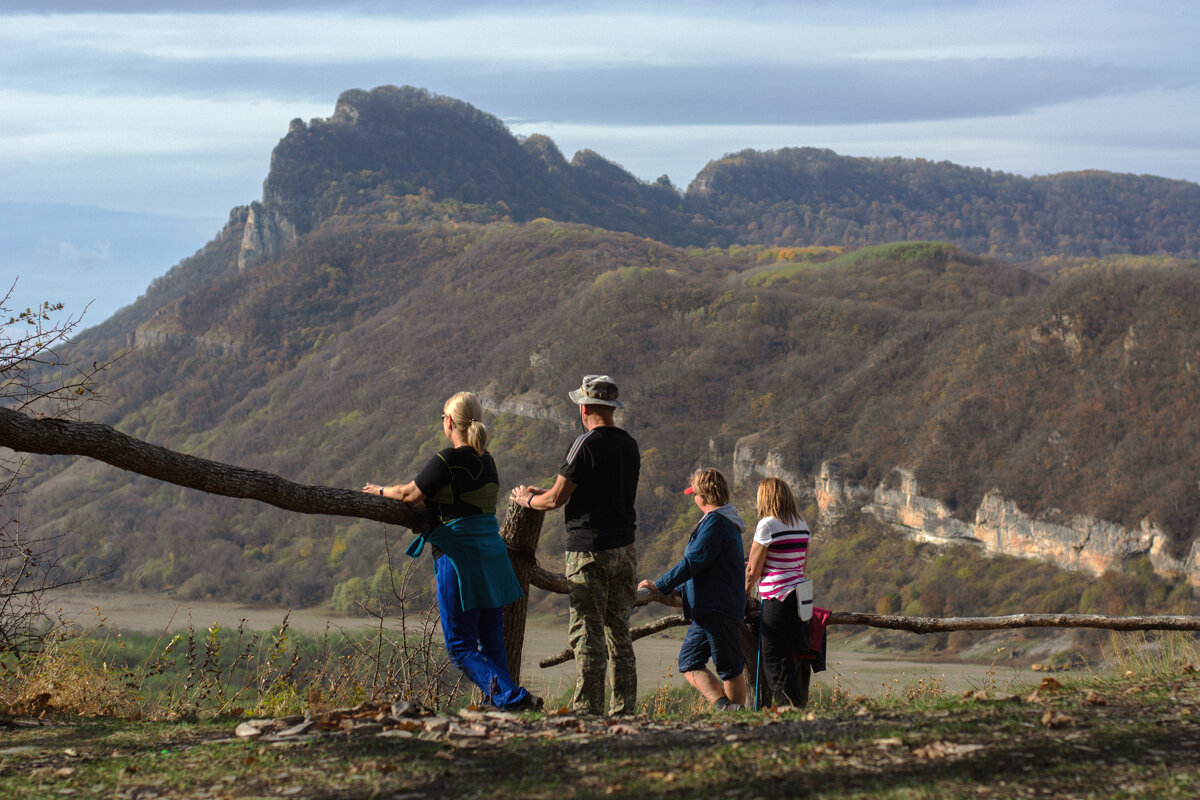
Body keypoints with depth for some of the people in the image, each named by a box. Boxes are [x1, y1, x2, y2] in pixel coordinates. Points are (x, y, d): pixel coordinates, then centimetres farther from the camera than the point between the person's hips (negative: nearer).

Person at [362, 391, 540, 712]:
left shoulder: (447, 460, -13)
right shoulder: (487, 460, 10)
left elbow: (410, 493, -3)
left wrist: (381, 490, 16)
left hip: (459, 557, -8)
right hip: (492, 553, 8)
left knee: (461, 646, -2)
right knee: (491, 642, 12)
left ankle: (513, 697, -16)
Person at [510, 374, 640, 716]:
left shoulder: (587, 444, -13)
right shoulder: (630, 445, 11)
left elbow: (556, 499, -11)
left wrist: (527, 499, 12)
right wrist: (543, 493, 28)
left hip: (590, 549, -7)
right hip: (625, 547, 7)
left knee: (587, 631, -5)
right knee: (618, 630, 12)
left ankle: (587, 708, -6)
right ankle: (624, 707, 13)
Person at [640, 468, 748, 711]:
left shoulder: (715, 522, -12)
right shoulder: (726, 522, 21)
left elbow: (693, 562, -17)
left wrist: (659, 586, -11)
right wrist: (676, 589, 34)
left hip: (718, 608, -10)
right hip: (708, 609, 10)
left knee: (729, 667, -7)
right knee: (689, 663, 4)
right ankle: (723, 705, -6)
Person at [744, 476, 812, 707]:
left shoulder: (767, 525, -10)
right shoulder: (801, 525, 10)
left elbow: (753, 571, -6)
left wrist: (744, 592, 12)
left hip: (778, 598, -7)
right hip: (800, 595, 7)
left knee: (774, 660, -2)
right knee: (798, 657, 11)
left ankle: (790, 707, -7)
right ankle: (802, 705, 14)